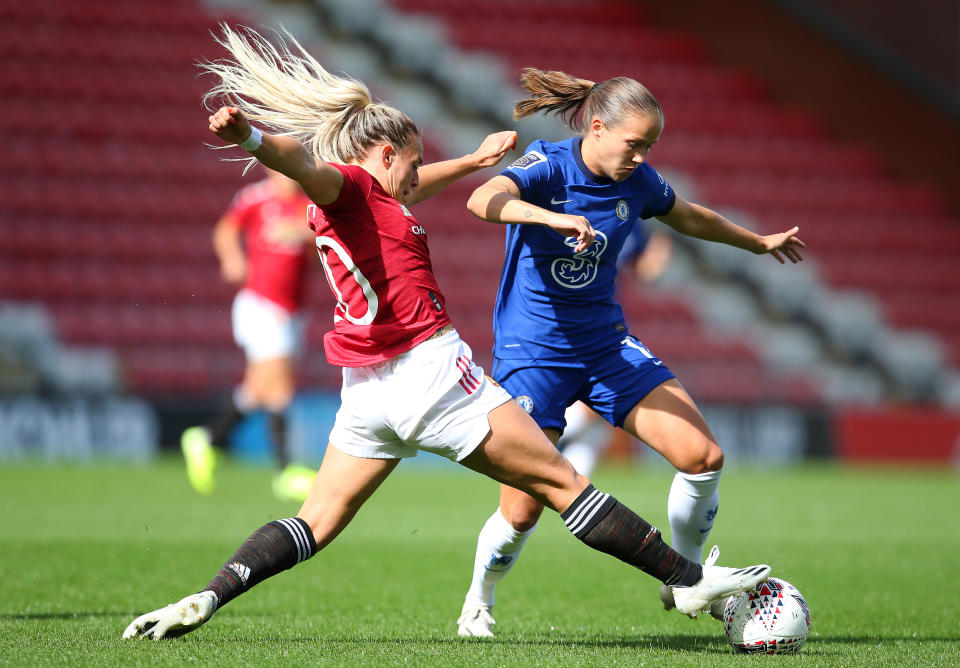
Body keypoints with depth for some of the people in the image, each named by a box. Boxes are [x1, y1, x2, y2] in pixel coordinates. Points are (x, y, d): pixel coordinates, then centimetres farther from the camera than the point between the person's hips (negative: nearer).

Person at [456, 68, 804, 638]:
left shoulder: (638, 182, -1)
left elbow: (690, 218, 21)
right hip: (532, 350, -5)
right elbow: (484, 200, -39)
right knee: (523, 511, -8)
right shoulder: (547, 167, -17)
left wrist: (758, 242, 35)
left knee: (703, 457, -10)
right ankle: (478, 603, 22)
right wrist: (552, 217, -56)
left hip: (607, 344, 5)